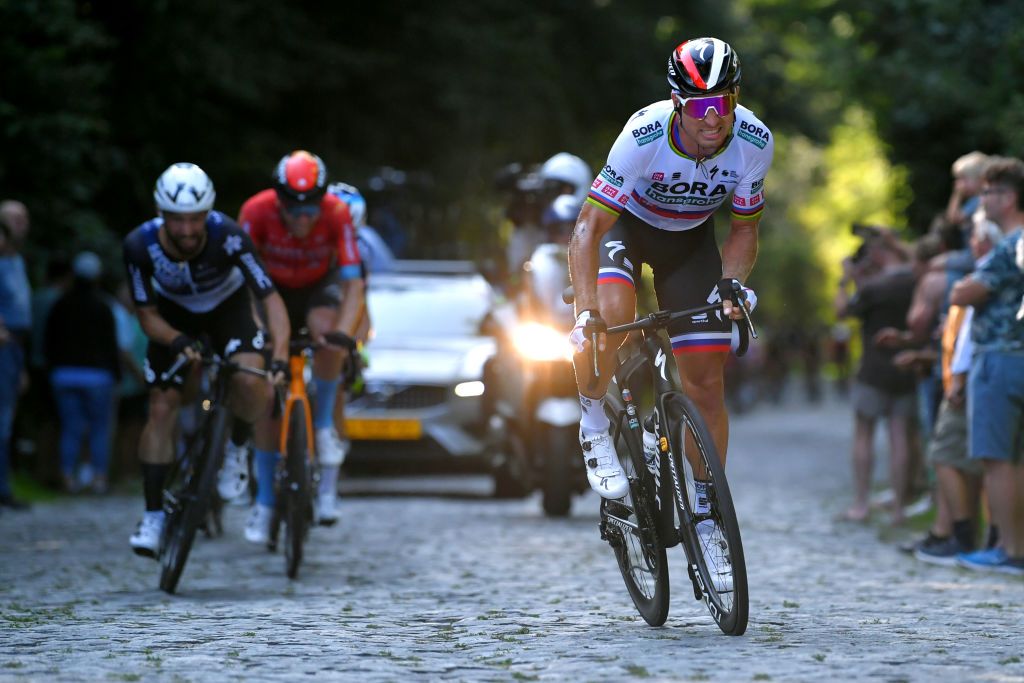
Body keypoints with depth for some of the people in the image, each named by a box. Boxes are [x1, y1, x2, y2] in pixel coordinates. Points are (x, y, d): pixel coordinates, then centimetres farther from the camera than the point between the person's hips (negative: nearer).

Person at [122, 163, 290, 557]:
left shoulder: (226, 236, -36)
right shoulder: (141, 245, -30)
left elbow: (271, 298, -36)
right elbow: (147, 314, -19)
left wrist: (280, 359, -49)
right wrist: (178, 342, -39)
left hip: (228, 307, -1)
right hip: (175, 317, 1)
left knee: (252, 383, -27)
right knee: (162, 407, -10)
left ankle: (237, 448, 5)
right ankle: (153, 517, -3)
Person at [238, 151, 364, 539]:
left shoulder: (336, 214, -29)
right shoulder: (257, 211, -30)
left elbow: (353, 284, -31)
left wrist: (343, 334, -46)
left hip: (318, 289, 0)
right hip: (274, 292, 0)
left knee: (326, 333, -36)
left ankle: (324, 426, -12)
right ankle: (265, 502, 2)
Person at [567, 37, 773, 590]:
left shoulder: (754, 142, -25)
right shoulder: (645, 135, -35)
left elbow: (744, 229, -8)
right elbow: (589, 226, -33)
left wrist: (730, 285, -26)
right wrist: (587, 308, -45)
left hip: (690, 239, 3)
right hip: (626, 224, -3)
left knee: (706, 382, -4)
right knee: (609, 314, -36)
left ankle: (705, 518, 11)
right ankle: (594, 426, -8)